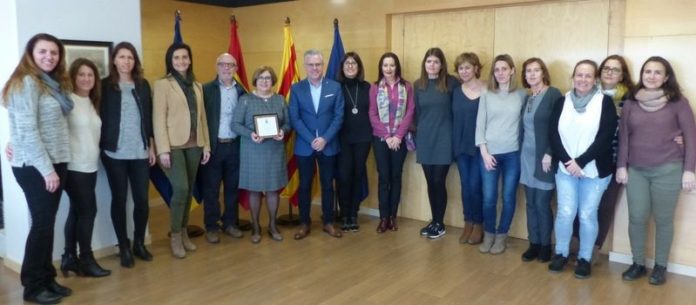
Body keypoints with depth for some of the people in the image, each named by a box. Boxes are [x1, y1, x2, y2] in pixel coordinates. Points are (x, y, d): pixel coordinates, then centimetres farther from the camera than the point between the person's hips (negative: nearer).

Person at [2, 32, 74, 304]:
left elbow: (55, 125, 12)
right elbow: (27, 132, -18)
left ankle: (47, 278, 22)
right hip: (34, 167, -8)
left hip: (54, 163, 8)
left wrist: (54, 166, 4)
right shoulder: (26, 83, -12)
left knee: (48, 223, 12)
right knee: (42, 223, -2)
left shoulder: (52, 83, 14)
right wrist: (46, 169, -19)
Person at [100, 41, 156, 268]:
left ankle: (139, 243, 21)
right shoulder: (105, 86, -1)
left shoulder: (143, 85, 9)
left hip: (140, 152, 3)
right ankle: (124, 247, 17)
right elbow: (100, 118, -2)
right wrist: (101, 147, -8)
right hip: (115, 153, -3)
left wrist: (151, 147, 8)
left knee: (142, 199, 3)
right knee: (119, 199, 5)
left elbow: (149, 117, 10)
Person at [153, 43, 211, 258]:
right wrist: (163, 149, -16)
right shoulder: (163, 84, -3)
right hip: (174, 146, -5)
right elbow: (158, 118, -9)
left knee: (188, 190, 10)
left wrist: (206, 145, 9)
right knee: (181, 188, -13)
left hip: (194, 145, 5)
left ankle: (184, 232, 23)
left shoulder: (197, 86, 13)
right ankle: (175, 236, 3)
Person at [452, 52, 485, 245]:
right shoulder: (456, 92, 9)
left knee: (475, 186, -3)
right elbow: (454, 119, 8)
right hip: (461, 146, 5)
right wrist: (454, 145, 3)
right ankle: (468, 224, 21)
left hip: (479, 146, -4)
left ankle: (478, 225, 14)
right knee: (465, 186, 10)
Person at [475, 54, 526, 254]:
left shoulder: (521, 95, 3)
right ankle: (488, 234, 22)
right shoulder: (487, 95, 4)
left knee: (508, 198, 5)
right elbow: (480, 125, 1)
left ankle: (501, 236, 22)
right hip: (489, 153, 0)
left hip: (513, 154, 0)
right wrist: (484, 152, -6)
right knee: (489, 198, 2)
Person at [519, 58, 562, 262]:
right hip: (527, 156, 6)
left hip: (544, 157, -6)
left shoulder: (553, 94, -7)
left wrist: (549, 154, -17)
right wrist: (521, 152, 7)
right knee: (531, 203, 8)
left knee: (542, 203, -1)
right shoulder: (526, 97, 12)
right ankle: (534, 243, 18)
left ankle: (545, 245, 14)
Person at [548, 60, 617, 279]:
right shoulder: (562, 102, 5)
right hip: (565, 168, 2)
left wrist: (581, 162, -16)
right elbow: (553, 135, -1)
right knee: (565, 212, 0)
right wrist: (567, 162, -13)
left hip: (595, 170, -2)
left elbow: (605, 138, -10)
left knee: (587, 215, 2)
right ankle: (560, 253, 19)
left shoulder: (605, 103, -2)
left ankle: (585, 258, 19)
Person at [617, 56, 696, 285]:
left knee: (663, 220, 7)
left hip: (667, 170, -2)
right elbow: (623, 136, 7)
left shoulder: (677, 102, -3)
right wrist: (621, 166, 3)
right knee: (636, 219, 4)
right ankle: (638, 264, 20)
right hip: (636, 170, 2)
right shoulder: (631, 102, 5)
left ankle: (660, 266, 22)